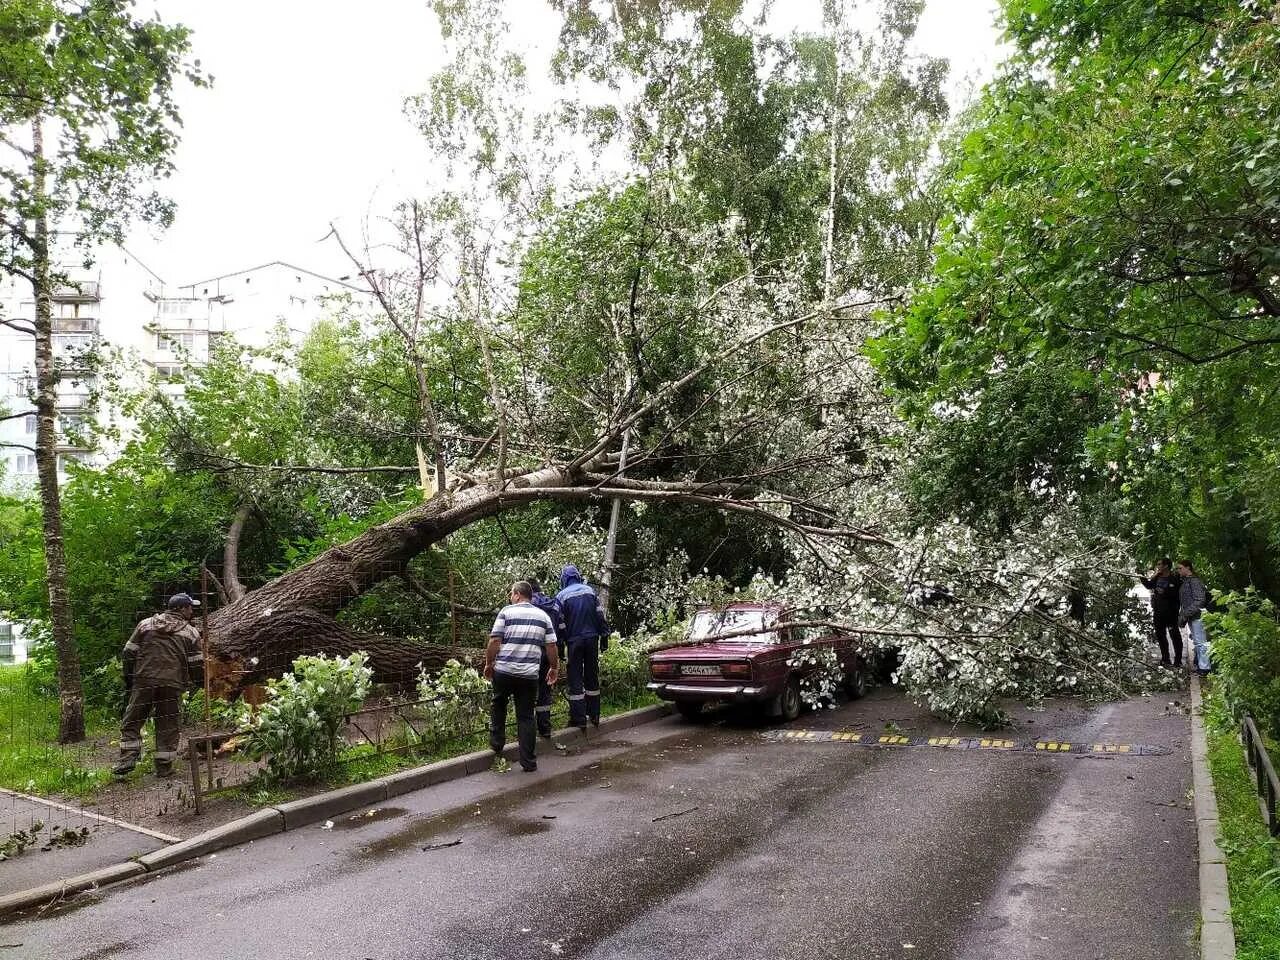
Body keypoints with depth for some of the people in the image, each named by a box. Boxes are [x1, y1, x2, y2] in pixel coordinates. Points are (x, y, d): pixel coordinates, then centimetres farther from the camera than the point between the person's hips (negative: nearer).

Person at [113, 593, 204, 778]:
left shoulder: (145, 624, 9)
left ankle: (128, 760, 1)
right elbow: (196, 663, 1)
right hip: (173, 685, -1)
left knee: (131, 721, 12)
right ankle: (164, 766, 8)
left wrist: (128, 678, 16)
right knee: (167, 726, 7)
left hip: (144, 682, 1)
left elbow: (129, 653, 7)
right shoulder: (191, 633, 3)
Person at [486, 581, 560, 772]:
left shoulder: (507, 611, -1)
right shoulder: (543, 616, 9)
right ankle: (528, 762, 6)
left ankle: (497, 743, 26)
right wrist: (554, 668, 19)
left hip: (503, 670, -2)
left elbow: (494, 641, -7)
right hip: (529, 674, 2)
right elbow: (551, 646, 7)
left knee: (498, 705, 24)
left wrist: (489, 664, 5)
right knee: (526, 716, 7)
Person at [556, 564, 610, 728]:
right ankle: (594, 714, 18)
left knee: (575, 678, 2)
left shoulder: (562, 596, -5)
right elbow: (601, 616, 4)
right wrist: (604, 638, 10)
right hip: (592, 638, 3)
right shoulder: (590, 591, 5)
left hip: (574, 641, -3)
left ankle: (579, 718, 1)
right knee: (592, 677, 13)